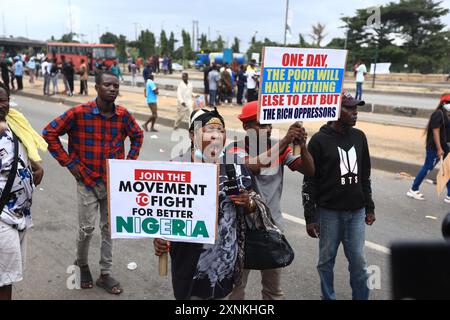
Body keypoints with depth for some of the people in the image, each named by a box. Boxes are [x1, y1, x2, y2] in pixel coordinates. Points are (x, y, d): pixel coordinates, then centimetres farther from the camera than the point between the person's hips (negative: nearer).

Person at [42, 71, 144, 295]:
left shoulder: (123, 115, -3)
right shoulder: (79, 113, -14)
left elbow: (137, 136, 15)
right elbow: (50, 133, -6)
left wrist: (129, 161, 6)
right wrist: (69, 163, -8)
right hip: (88, 181, -3)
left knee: (109, 228, 11)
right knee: (86, 228, 3)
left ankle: (105, 274, 26)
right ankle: (82, 264, 34)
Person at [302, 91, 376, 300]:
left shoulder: (359, 137, 6)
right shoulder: (319, 140, -9)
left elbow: (365, 176, 14)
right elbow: (309, 182, -8)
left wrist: (369, 207, 13)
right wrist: (310, 217, -9)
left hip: (356, 212, 4)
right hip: (329, 212, -3)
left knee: (358, 261, 8)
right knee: (326, 260, 10)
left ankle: (361, 297, 25)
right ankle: (328, 297, 28)